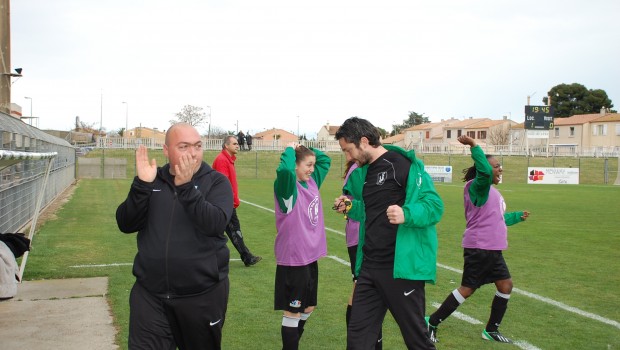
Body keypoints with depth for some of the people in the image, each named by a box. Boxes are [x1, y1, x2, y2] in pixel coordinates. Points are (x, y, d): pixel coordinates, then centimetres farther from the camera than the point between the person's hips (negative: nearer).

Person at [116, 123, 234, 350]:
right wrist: (142, 185, -17)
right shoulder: (152, 180, 4)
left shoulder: (216, 182, -4)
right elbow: (126, 225, -4)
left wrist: (186, 187, -27)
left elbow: (216, 224, -20)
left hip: (203, 295, -1)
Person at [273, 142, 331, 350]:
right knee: (293, 312, 5)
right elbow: (284, 170, -40)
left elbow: (325, 160, 21)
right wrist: (290, 150, -21)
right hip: (293, 259, -8)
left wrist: (305, 149, 5)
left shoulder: (312, 182, 6)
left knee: (308, 308, 21)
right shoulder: (288, 187, -17)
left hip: (311, 257, 8)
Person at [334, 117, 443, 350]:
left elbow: (434, 205, -16)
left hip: (401, 268, -7)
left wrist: (407, 214, -34)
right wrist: (350, 208, 7)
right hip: (369, 268, 8)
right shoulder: (365, 171, 13)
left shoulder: (404, 164, -13)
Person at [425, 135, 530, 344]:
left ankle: (492, 330, 22)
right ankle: (432, 323, 5)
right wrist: (474, 146, -37)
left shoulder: (491, 191, 18)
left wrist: (518, 216, 42)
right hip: (479, 248, -10)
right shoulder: (478, 186, -12)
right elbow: (484, 171, -36)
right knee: (467, 289, -6)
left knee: (505, 284, 11)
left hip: (492, 249, 10)